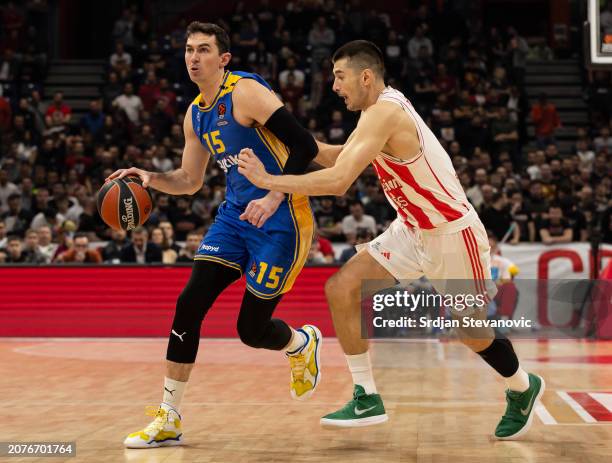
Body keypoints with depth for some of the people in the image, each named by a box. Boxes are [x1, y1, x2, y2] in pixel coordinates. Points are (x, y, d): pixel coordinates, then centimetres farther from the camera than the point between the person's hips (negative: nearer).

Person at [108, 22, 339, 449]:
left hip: (281, 221, -7)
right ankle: (169, 420, 1)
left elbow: (305, 146, -19)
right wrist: (151, 178, 2)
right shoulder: (195, 114, 12)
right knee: (189, 303, -7)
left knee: (252, 329, -4)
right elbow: (190, 181, 21)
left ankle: (304, 343, 34)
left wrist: (275, 198, -28)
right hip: (235, 217, 7)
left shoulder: (246, 92, -14)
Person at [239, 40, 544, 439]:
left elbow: (338, 181, -34)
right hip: (413, 230, 9)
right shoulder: (382, 108, 3)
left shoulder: (385, 112, -26)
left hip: (452, 232, -9)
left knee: (472, 331, 7)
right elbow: (344, 157, 14)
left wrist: (269, 181, -28)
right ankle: (367, 398, 0)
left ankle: (523, 388, 37)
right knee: (342, 288, -7)